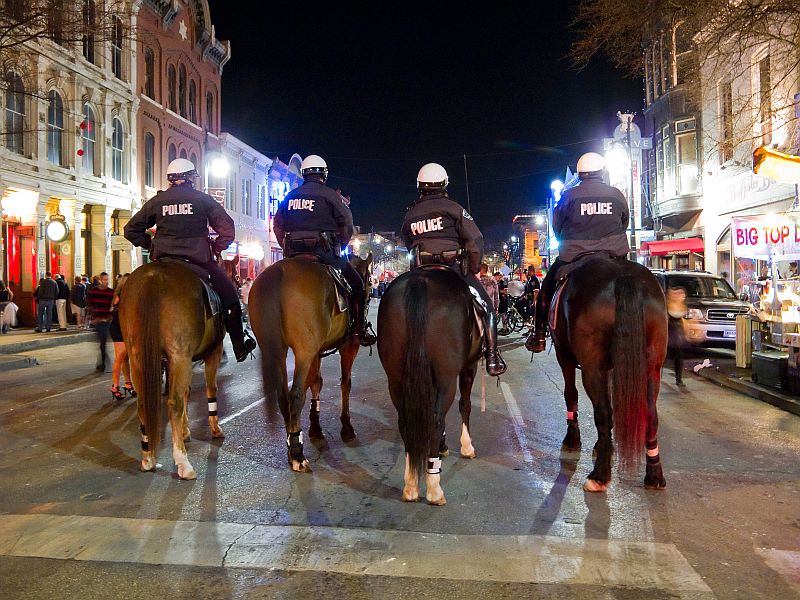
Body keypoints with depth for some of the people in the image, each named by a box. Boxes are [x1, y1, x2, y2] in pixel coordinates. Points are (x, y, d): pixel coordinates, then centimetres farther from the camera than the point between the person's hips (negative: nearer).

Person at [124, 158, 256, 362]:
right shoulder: (203, 199, 3)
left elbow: (131, 230, 12)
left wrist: (151, 244, 20)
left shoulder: (156, 201, 8)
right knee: (230, 296, 9)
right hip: (199, 259, -2)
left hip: (163, 260, 3)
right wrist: (216, 249, 8)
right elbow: (227, 228, -3)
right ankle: (240, 348, 12)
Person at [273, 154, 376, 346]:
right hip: (324, 251, -5)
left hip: (293, 253, 5)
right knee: (356, 284, 6)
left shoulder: (290, 196, 14)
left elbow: (277, 226, 17)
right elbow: (347, 225, -1)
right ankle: (362, 331, 4)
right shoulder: (329, 194, -2)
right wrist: (340, 246, 13)